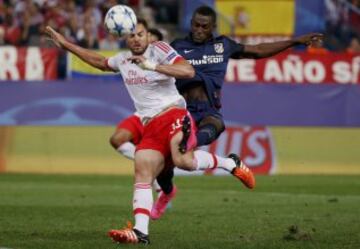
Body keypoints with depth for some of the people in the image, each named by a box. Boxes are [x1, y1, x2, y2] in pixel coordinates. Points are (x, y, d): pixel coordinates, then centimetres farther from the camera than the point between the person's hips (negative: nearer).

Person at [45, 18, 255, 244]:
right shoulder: (123, 60, 18)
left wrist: (153, 66, -23)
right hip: (150, 126, 6)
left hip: (172, 114, -6)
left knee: (184, 161, -30)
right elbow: (100, 62, 39)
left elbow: (189, 71, -17)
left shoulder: (159, 50, -3)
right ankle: (140, 232, -18)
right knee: (142, 173, -10)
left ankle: (231, 163, -5)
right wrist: (66, 44, 39)